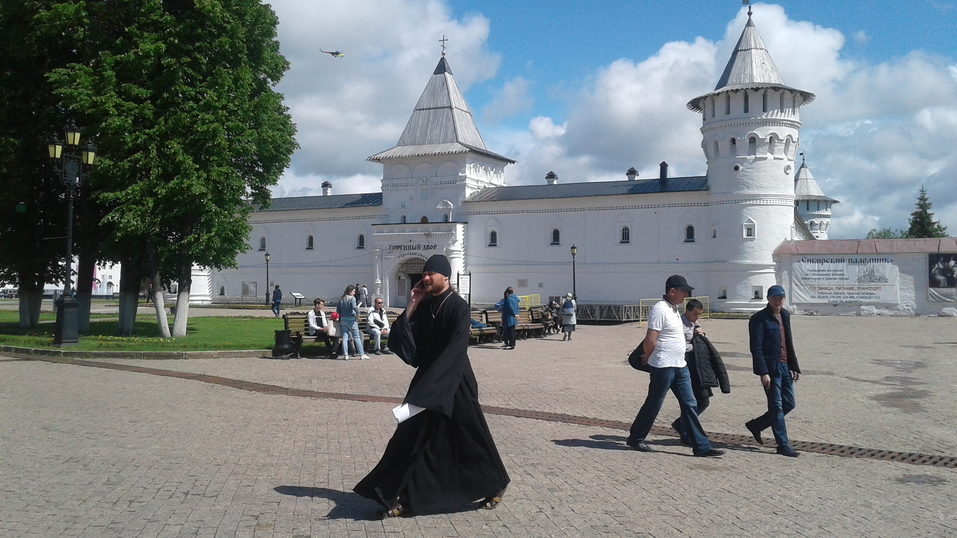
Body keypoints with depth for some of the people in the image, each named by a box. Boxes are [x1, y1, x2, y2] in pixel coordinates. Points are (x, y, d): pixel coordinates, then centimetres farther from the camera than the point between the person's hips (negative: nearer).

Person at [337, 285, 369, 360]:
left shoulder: (341, 299, 9)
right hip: (351, 320, -5)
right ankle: (361, 354, 6)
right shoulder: (352, 298, -9)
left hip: (343, 320, 5)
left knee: (345, 337, 6)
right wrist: (358, 314, -15)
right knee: (357, 337, 2)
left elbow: (338, 311, 10)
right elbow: (354, 307, -25)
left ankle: (345, 355, 1)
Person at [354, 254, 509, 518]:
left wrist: (428, 386, -26)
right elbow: (401, 340, 1)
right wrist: (411, 307, -9)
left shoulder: (458, 306, -14)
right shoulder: (424, 306, 6)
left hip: (455, 382, -6)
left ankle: (495, 484, 28)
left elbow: (455, 349, -22)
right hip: (427, 379, 6)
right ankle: (403, 497, 9)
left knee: (470, 435, 6)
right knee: (412, 437, 2)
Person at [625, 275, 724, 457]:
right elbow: (650, 340, -19)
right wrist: (648, 358, -5)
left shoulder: (674, 308, 14)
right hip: (663, 367, -9)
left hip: (680, 366, 9)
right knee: (653, 405, 3)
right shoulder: (660, 309, -17)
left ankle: (701, 447, 9)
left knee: (690, 405, 6)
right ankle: (635, 438, 20)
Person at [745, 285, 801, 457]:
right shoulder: (759, 318, -11)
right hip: (771, 368, -8)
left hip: (784, 366, 8)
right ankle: (783, 445, 7)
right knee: (777, 406, -2)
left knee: (789, 404, 12)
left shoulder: (785, 315, 13)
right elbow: (756, 348, -15)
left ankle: (756, 425, 27)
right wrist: (763, 372, -20)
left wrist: (794, 367, 16)